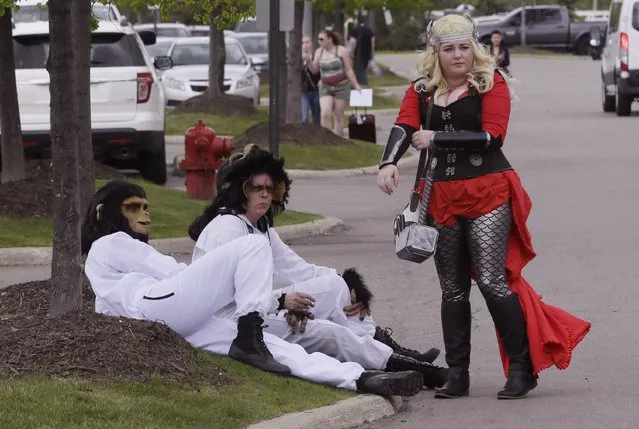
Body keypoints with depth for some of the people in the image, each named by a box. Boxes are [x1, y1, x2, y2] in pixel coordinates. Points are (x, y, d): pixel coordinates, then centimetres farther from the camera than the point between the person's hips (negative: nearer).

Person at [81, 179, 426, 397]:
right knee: (253, 246, -12)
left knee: (280, 350, -10)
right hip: (159, 309, -8)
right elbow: (175, 274, 8)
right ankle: (248, 339, -17)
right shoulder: (110, 243, 15)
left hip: (182, 325, 8)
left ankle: (362, 379, -25)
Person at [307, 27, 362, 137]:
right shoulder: (319, 52, 7)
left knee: (338, 116, 1)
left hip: (341, 87, -3)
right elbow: (314, 70, 7)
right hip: (325, 88, 3)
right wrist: (308, 61, -12)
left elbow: (348, 70, -3)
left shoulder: (342, 51, -4)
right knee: (325, 114, -15)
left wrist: (356, 85, -6)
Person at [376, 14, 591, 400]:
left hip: (488, 194, -5)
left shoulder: (490, 82, -2)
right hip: (443, 197, 5)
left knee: (491, 280, -13)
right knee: (453, 289, 9)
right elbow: (404, 128, -7)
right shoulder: (422, 90, 10)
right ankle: (457, 375, 16)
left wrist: (436, 139, -14)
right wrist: (389, 162, -27)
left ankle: (522, 368, -4)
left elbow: (492, 136, -14)